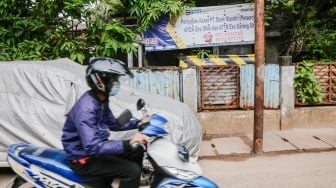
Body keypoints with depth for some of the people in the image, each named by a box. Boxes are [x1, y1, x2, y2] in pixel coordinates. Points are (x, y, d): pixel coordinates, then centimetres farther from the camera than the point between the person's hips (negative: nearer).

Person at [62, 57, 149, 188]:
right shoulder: (86, 108, -29)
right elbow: (92, 147, -36)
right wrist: (128, 143, -42)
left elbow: (112, 124, 16)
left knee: (137, 152, 14)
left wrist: (138, 123, 7)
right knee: (132, 170, -19)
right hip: (84, 158, -9)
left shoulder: (100, 100, 2)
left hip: (97, 148, 10)